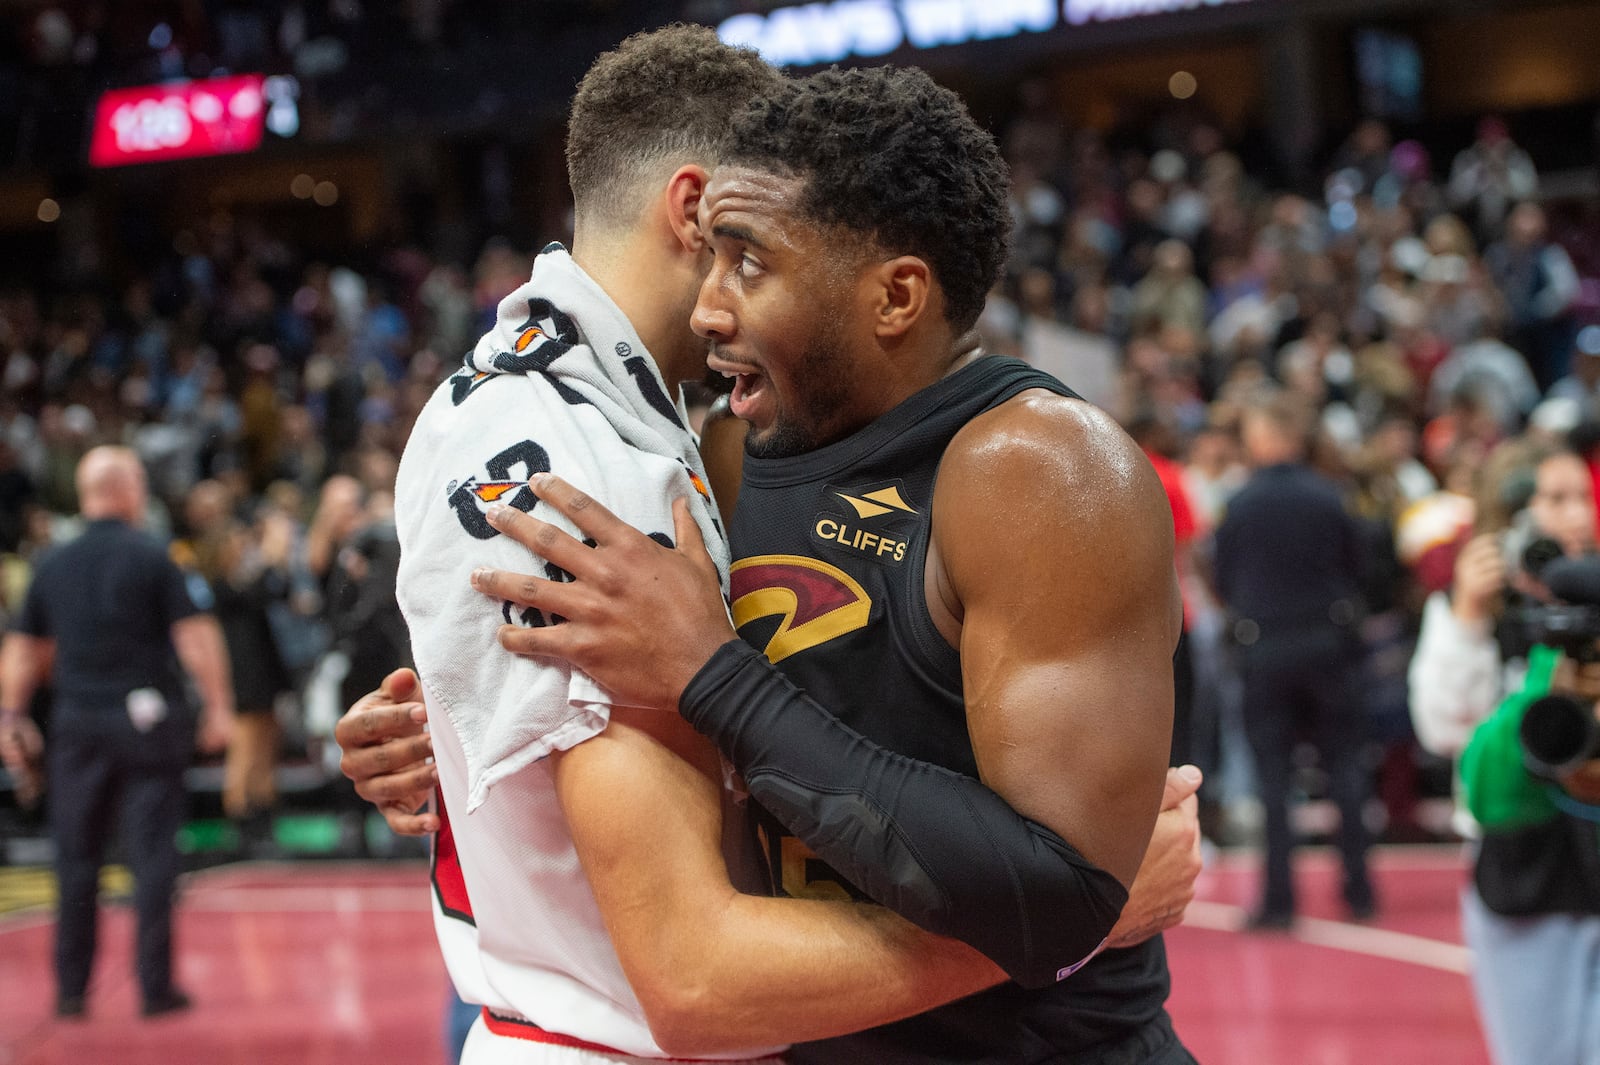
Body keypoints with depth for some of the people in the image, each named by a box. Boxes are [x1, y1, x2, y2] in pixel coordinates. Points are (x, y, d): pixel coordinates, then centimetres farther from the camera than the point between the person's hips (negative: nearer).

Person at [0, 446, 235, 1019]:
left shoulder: (53, 565, 7)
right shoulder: (151, 559, -6)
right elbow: (196, 637, -11)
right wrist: (218, 706, -4)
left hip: (78, 726, 4)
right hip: (148, 723, -4)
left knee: (76, 861, 10)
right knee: (152, 856, 1)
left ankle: (71, 988, 13)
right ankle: (156, 985, 2)